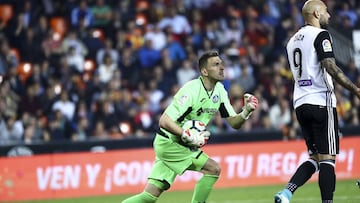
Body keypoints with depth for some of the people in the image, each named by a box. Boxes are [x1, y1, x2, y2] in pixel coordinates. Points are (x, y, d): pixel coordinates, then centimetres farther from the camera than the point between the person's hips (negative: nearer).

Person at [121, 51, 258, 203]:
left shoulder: (219, 90, 3)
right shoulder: (191, 90, -23)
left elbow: (234, 123, 4)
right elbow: (164, 121, -26)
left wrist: (246, 111, -15)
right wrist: (189, 137, -33)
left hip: (184, 145, 8)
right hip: (168, 143, -8)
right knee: (213, 168, -14)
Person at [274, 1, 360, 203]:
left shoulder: (293, 40, 19)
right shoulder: (320, 35, -7)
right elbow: (331, 67, -19)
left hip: (300, 103, 8)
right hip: (321, 102, -8)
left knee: (314, 157, 12)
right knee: (327, 159, -6)